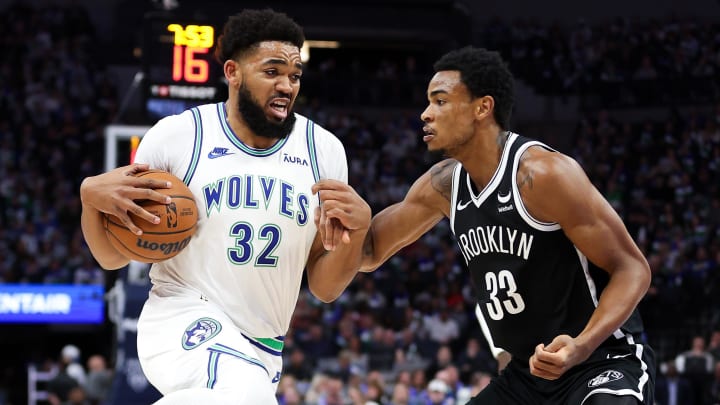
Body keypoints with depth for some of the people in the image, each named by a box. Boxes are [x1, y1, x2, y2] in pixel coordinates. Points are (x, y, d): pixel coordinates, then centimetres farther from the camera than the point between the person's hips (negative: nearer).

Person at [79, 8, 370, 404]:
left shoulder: (323, 150, 4)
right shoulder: (177, 135, -4)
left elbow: (324, 288, 5)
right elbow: (114, 257, 4)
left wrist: (357, 230, -14)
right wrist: (91, 195, -16)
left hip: (261, 348, 5)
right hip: (184, 319, -5)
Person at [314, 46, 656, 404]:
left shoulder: (544, 173, -21)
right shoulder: (443, 184, 2)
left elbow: (632, 269, -18)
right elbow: (370, 254, 15)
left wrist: (581, 347, -34)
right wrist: (349, 217, -10)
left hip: (605, 360, -8)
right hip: (528, 373, 8)